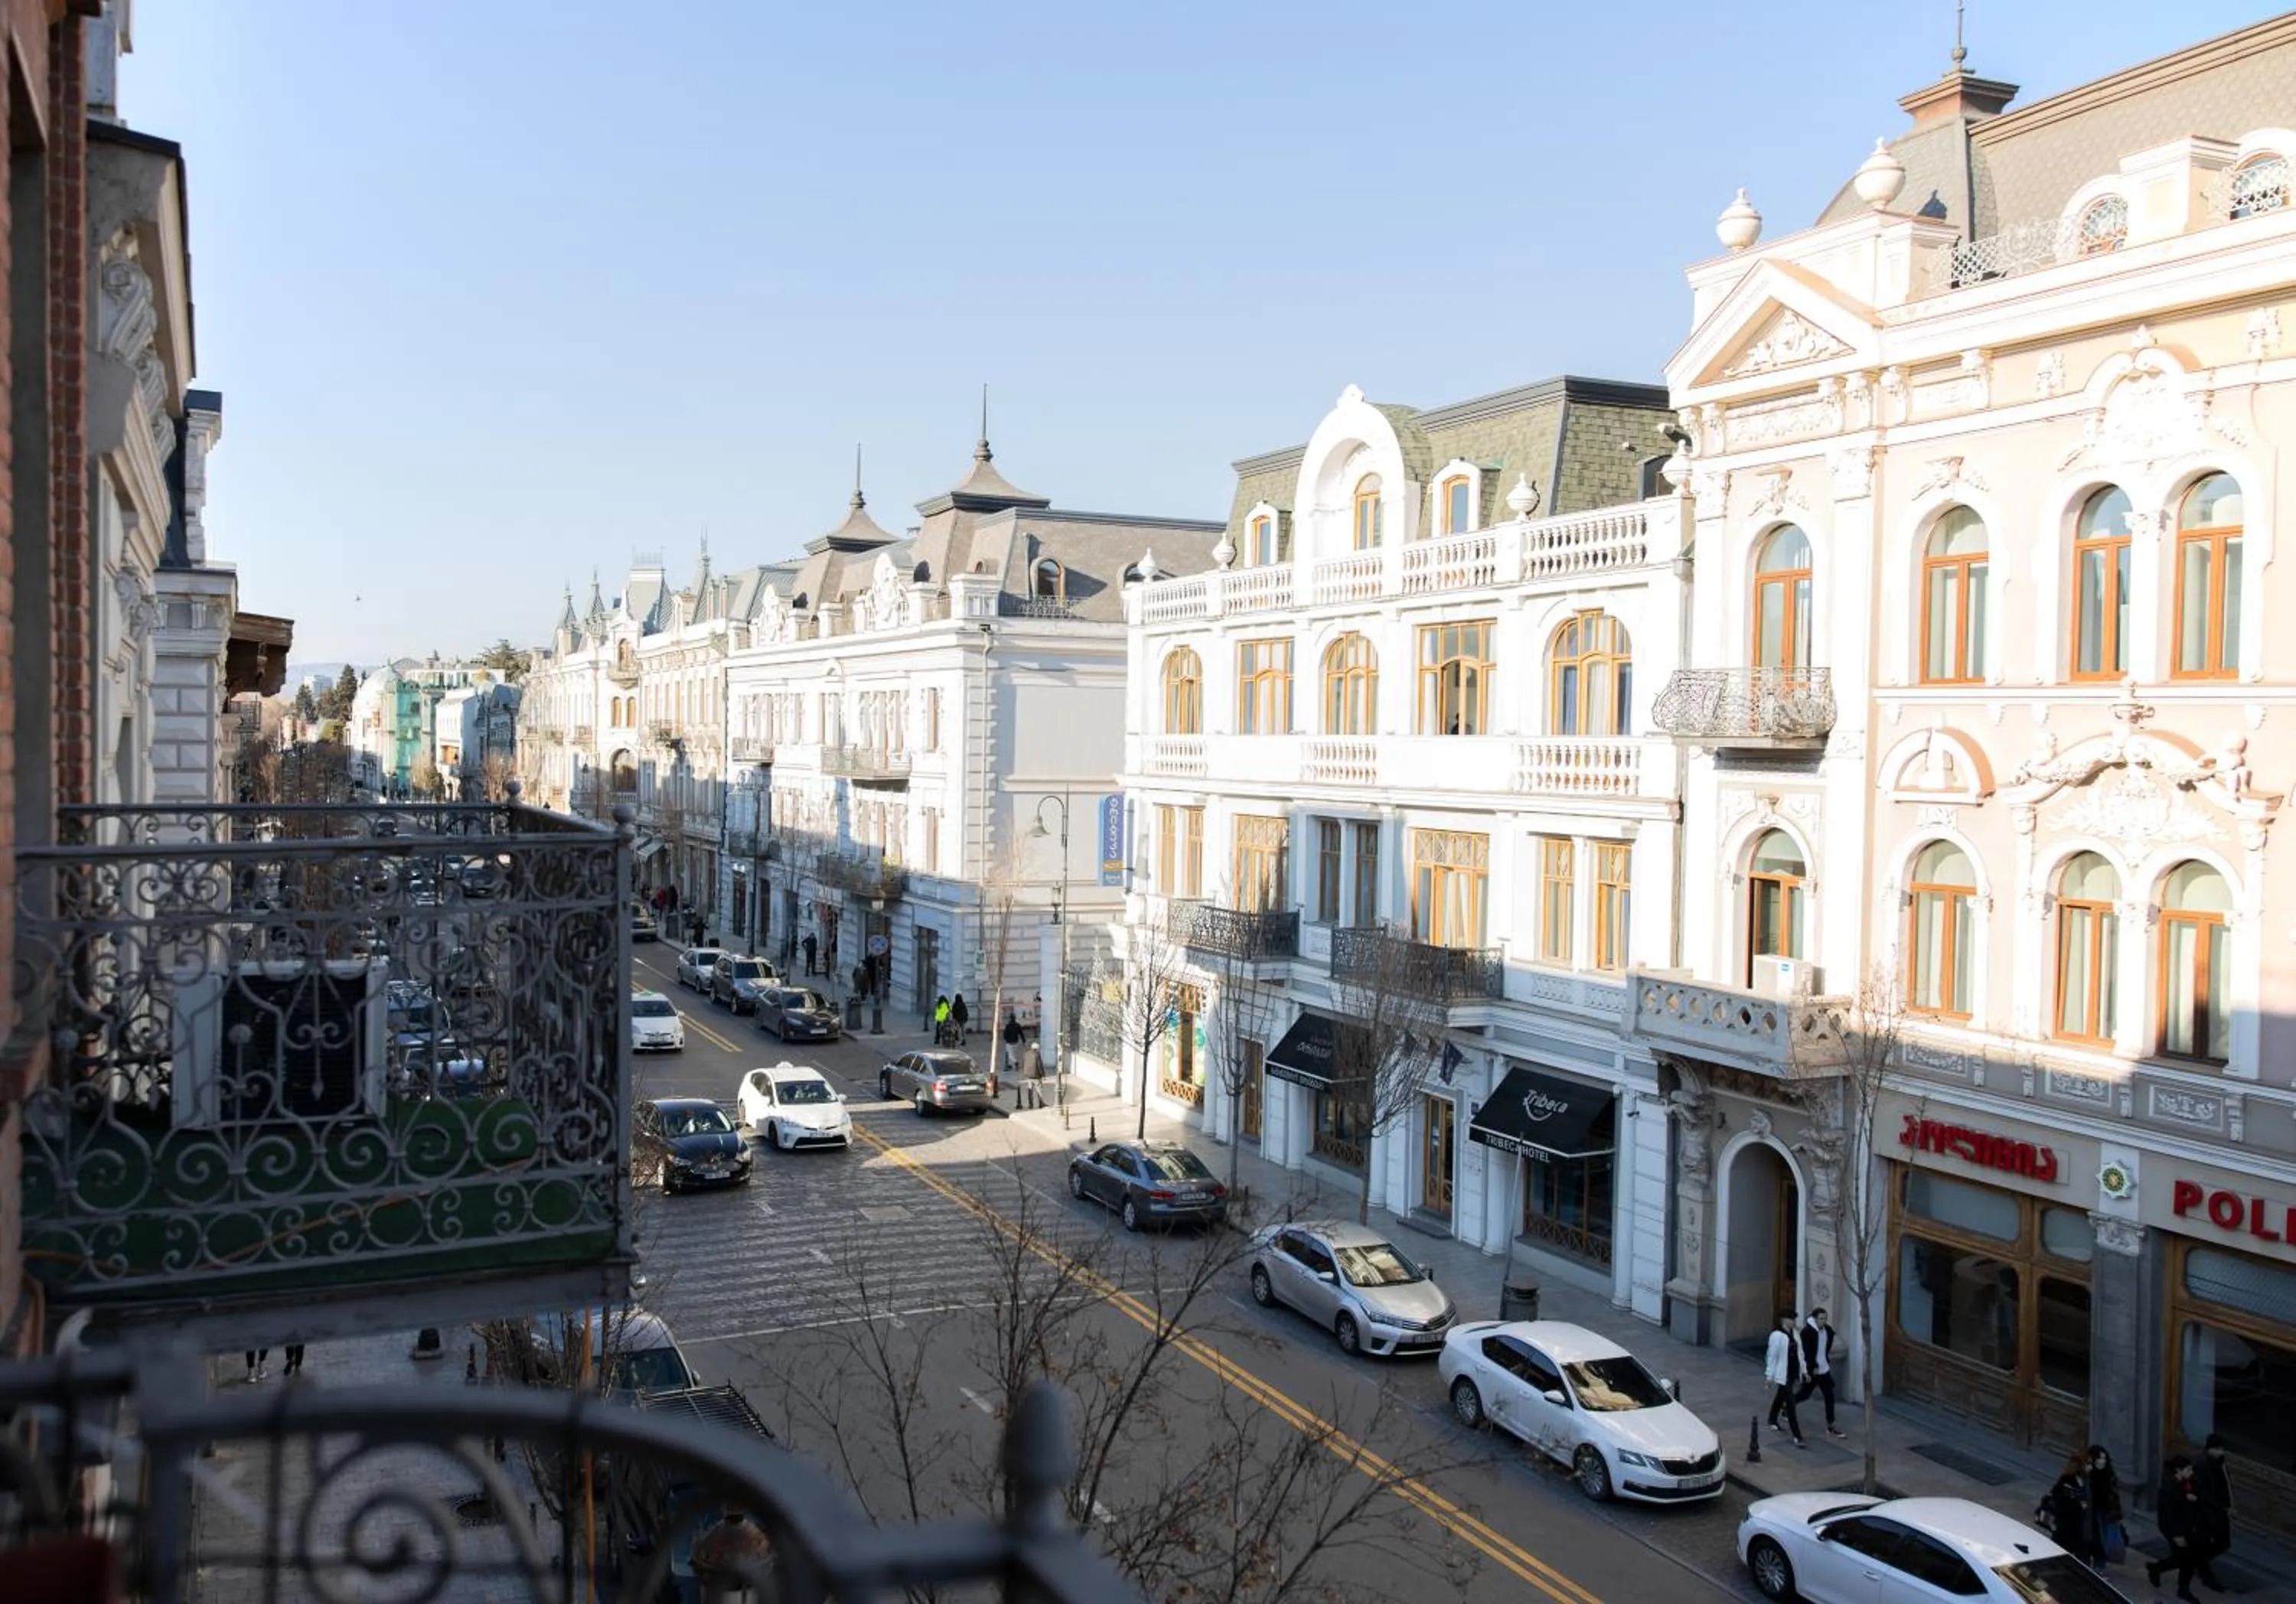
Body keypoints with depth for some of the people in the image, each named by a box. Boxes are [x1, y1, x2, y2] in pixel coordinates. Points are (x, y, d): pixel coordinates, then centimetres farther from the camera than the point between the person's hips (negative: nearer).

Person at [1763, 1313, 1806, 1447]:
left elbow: (1799, 1353, 12)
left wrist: (1804, 1371, 11)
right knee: (1790, 1405, -7)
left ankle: (1772, 1421, 45)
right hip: (1784, 1376, -8)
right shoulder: (1777, 1336, -18)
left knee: (1780, 1399, 25)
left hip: (1794, 1375, 8)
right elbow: (1772, 1357, -15)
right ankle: (1797, 1437, -6)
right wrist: (1769, 1375, -13)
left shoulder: (1794, 1334, 5)